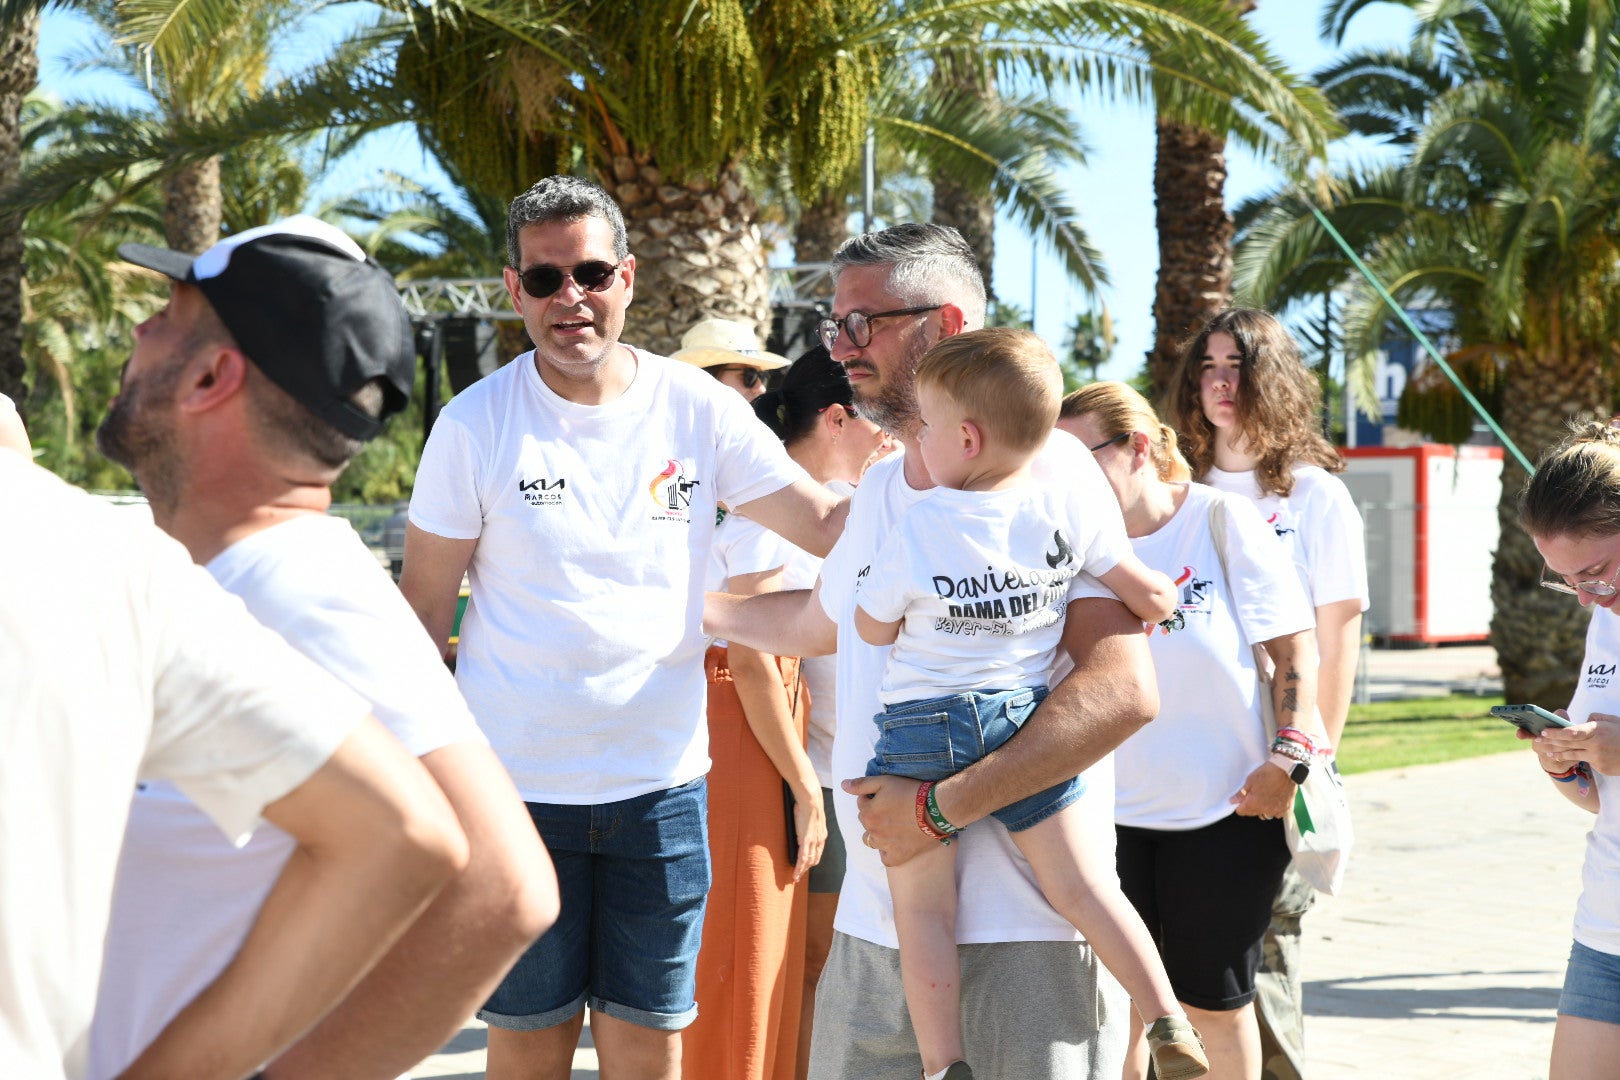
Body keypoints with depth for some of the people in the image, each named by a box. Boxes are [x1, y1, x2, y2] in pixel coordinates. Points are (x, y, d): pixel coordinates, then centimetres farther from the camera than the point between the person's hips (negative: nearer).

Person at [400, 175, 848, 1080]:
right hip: (518, 785, -1)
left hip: (662, 785, 2)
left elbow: (831, 526, -1)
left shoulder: (698, 410, -1)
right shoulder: (475, 426, -5)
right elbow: (424, 608, 0)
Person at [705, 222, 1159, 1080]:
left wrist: (940, 805, -22)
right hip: (874, 922, 7)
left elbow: (1123, 691, -21)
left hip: (1025, 924, -7)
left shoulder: (1044, 469, -10)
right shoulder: (876, 491, 14)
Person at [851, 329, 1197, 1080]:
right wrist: (1160, 602, 27)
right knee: (1082, 887, 8)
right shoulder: (1063, 511, -2)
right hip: (1024, 719, 3)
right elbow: (1151, 596, 5)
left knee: (922, 908, 3)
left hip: (922, 730, -3)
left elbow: (873, 629, 2)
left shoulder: (918, 531, -11)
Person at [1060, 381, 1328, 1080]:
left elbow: (1295, 647, -5)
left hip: (1226, 811, -3)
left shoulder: (1222, 519, -7)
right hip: (1115, 812, 3)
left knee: (1215, 1003, 8)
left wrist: (1288, 758, -14)